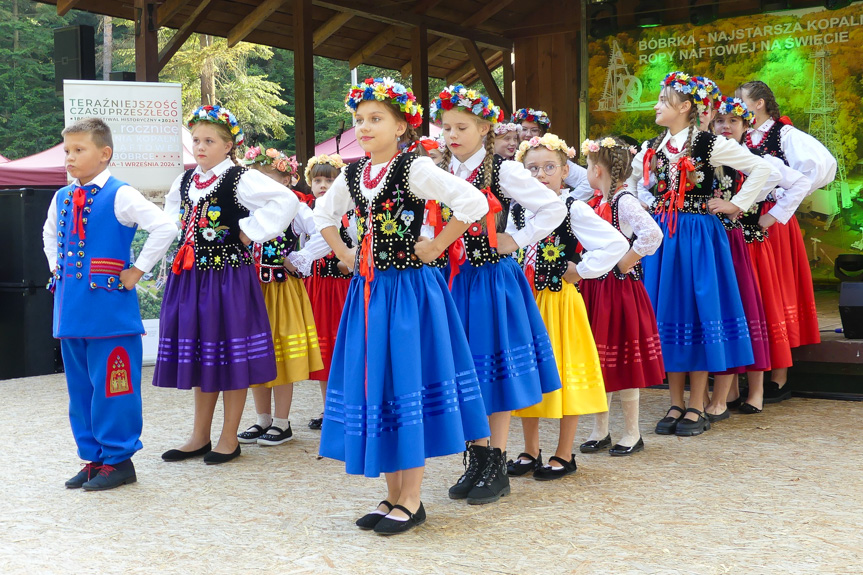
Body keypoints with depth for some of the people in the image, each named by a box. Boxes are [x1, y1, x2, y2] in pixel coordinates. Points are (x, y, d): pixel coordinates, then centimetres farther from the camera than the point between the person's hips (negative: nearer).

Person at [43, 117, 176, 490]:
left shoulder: (119, 196, -9)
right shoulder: (62, 198, 12)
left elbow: (164, 228, -18)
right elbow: (49, 233, 34)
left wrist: (137, 271, -14)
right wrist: (56, 268, 20)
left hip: (108, 308, -7)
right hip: (70, 309, 7)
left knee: (112, 386, -3)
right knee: (80, 386, 13)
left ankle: (117, 460, 9)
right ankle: (93, 457, 24)